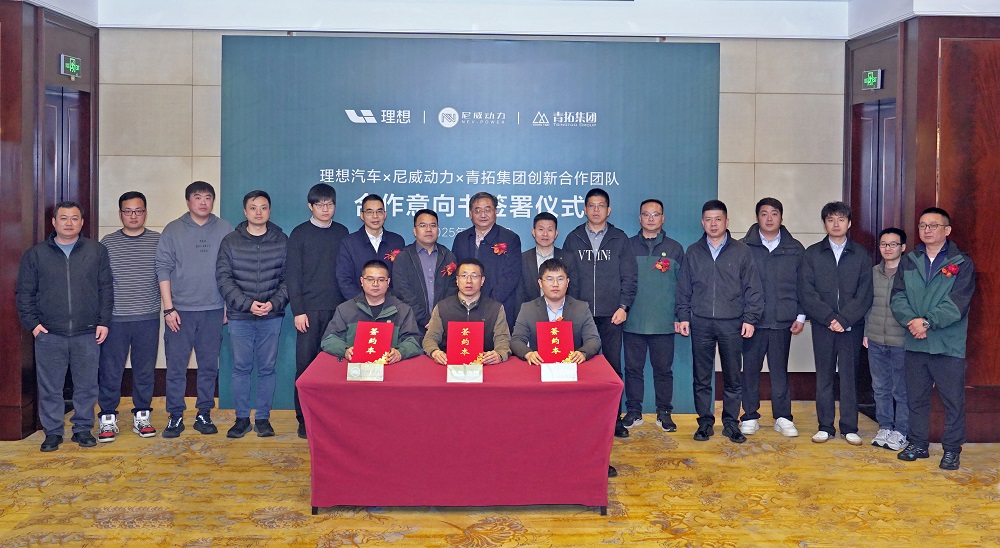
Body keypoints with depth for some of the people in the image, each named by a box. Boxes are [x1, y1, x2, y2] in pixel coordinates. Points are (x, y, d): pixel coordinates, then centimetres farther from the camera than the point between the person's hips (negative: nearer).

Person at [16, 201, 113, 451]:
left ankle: (83, 429, 20)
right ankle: (52, 432, 17)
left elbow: (106, 289, 6)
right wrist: (32, 323, -2)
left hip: (88, 334, 0)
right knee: (49, 387, 5)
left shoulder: (97, 251, 6)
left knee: (86, 386, 6)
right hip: (49, 335, 0)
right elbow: (25, 292, 7)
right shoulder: (35, 254, 6)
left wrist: (104, 322, -1)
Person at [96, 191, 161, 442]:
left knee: (145, 370, 8)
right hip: (114, 318, 0)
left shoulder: (158, 241, 3)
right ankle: (108, 419, 15)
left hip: (148, 318, 0)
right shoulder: (108, 243, 4)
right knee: (110, 370, 4)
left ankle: (141, 416, 21)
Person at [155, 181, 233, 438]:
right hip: (180, 310, -1)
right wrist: (168, 308, -6)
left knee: (209, 366, 8)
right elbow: (163, 269, 0)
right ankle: (175, 416, 12)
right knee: (176, 366, 2)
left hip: (213, 310, 1)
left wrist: (230, 306, 4)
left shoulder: (225, 229, 5)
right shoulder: (173, 230, 2)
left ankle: (204, 414, 18)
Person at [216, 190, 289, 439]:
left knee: (267, 369, 5)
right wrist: (248, 304, -12)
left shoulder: (282, 241, 5)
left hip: (272, 317, 0)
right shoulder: (230, 242, 4)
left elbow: (289, 278, 2)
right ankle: (242, 418, 16)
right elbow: (224, 278, -1)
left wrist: (274, 303, -13)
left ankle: (263, 418, 16)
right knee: (241, 369, 6)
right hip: (239, 317, 0)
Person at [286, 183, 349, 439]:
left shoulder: (342, 232, 11)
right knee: (306, 362, -1)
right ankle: (304, 418, 7)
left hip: (337, 308, 2)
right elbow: (292, 275, 0)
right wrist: (298, 311, -7)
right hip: (309, 309, -2)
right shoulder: (300, 234, 2)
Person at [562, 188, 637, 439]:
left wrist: (623, 306, -5)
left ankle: (614, 417, 10)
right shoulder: (573, 239, 9)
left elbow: (629, 277, 5)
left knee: (613, 365, 2)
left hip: (611, 315, 0)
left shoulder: (620, 239, 7)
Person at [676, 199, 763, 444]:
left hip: (732, 324, -1)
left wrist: (750, 319, -3)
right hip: (700, 323, 1)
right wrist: (683, 316, 3)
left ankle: (731, 423, 15)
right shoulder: (693, 252, 9)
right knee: (701, 378, 5)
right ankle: (705, 422, 14)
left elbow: (753, 288, 3)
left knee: (732, 378, 5)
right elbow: (684, 289, 10)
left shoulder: (741, 251, 4)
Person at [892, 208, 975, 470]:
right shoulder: (908, 262, 9)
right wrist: (912, 321, -17)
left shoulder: (962, 263, -2)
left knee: (953, 400, 3)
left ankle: (952, 449, 15)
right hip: (914, 344, 4)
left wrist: (928, 322, -21)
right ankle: (917, 444, 26)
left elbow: (957, 303, -13)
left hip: (949, 345, -4)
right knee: (916, 398, 13)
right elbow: (898, 298, 0)